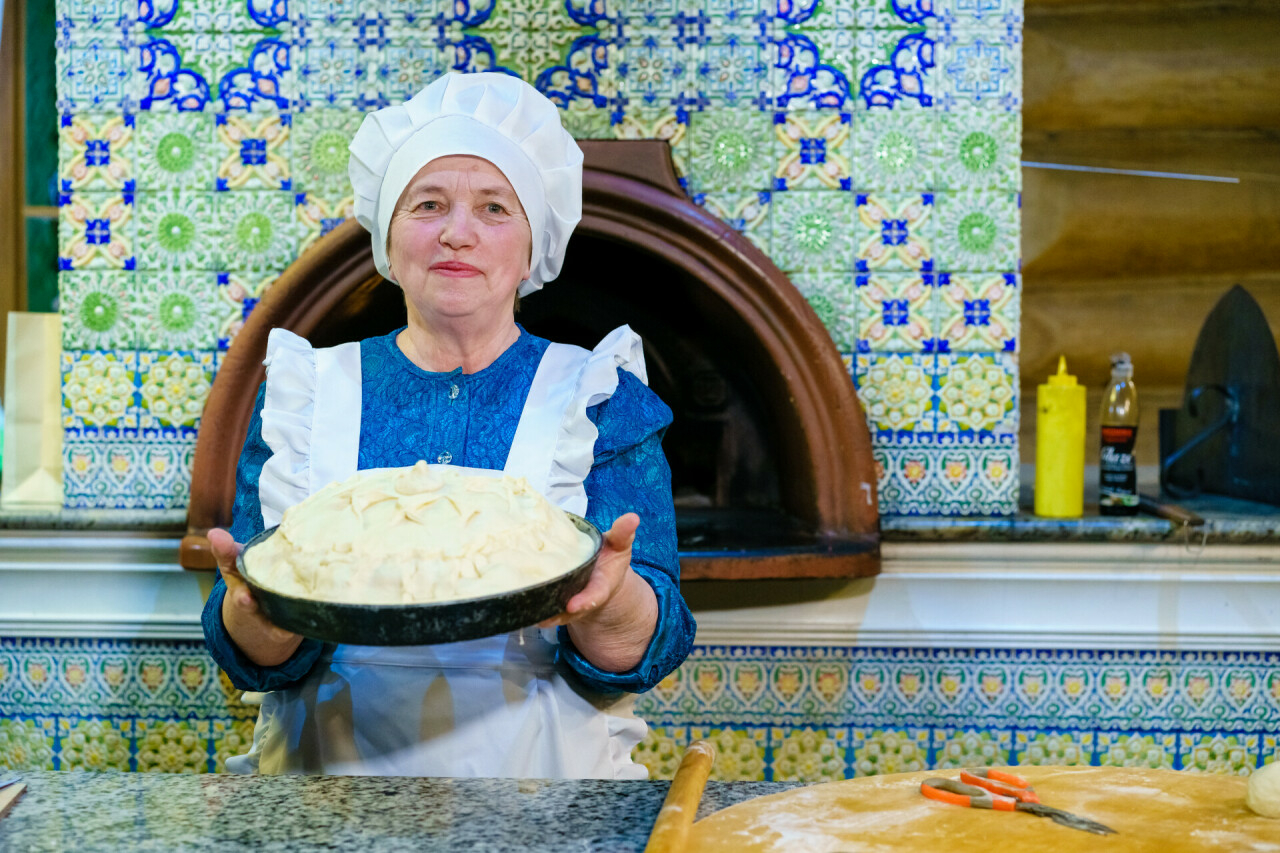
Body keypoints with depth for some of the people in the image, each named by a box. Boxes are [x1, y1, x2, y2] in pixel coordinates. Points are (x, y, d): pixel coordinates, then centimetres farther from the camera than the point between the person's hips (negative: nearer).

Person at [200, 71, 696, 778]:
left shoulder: (601, 400, 5)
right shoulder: (306, 393, 9)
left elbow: (644, 653, -3)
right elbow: (253, 660, 3)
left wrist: (599, 599, -25)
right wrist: (255, 602, -19)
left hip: (541, 778, -2)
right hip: (329, 776, 3)